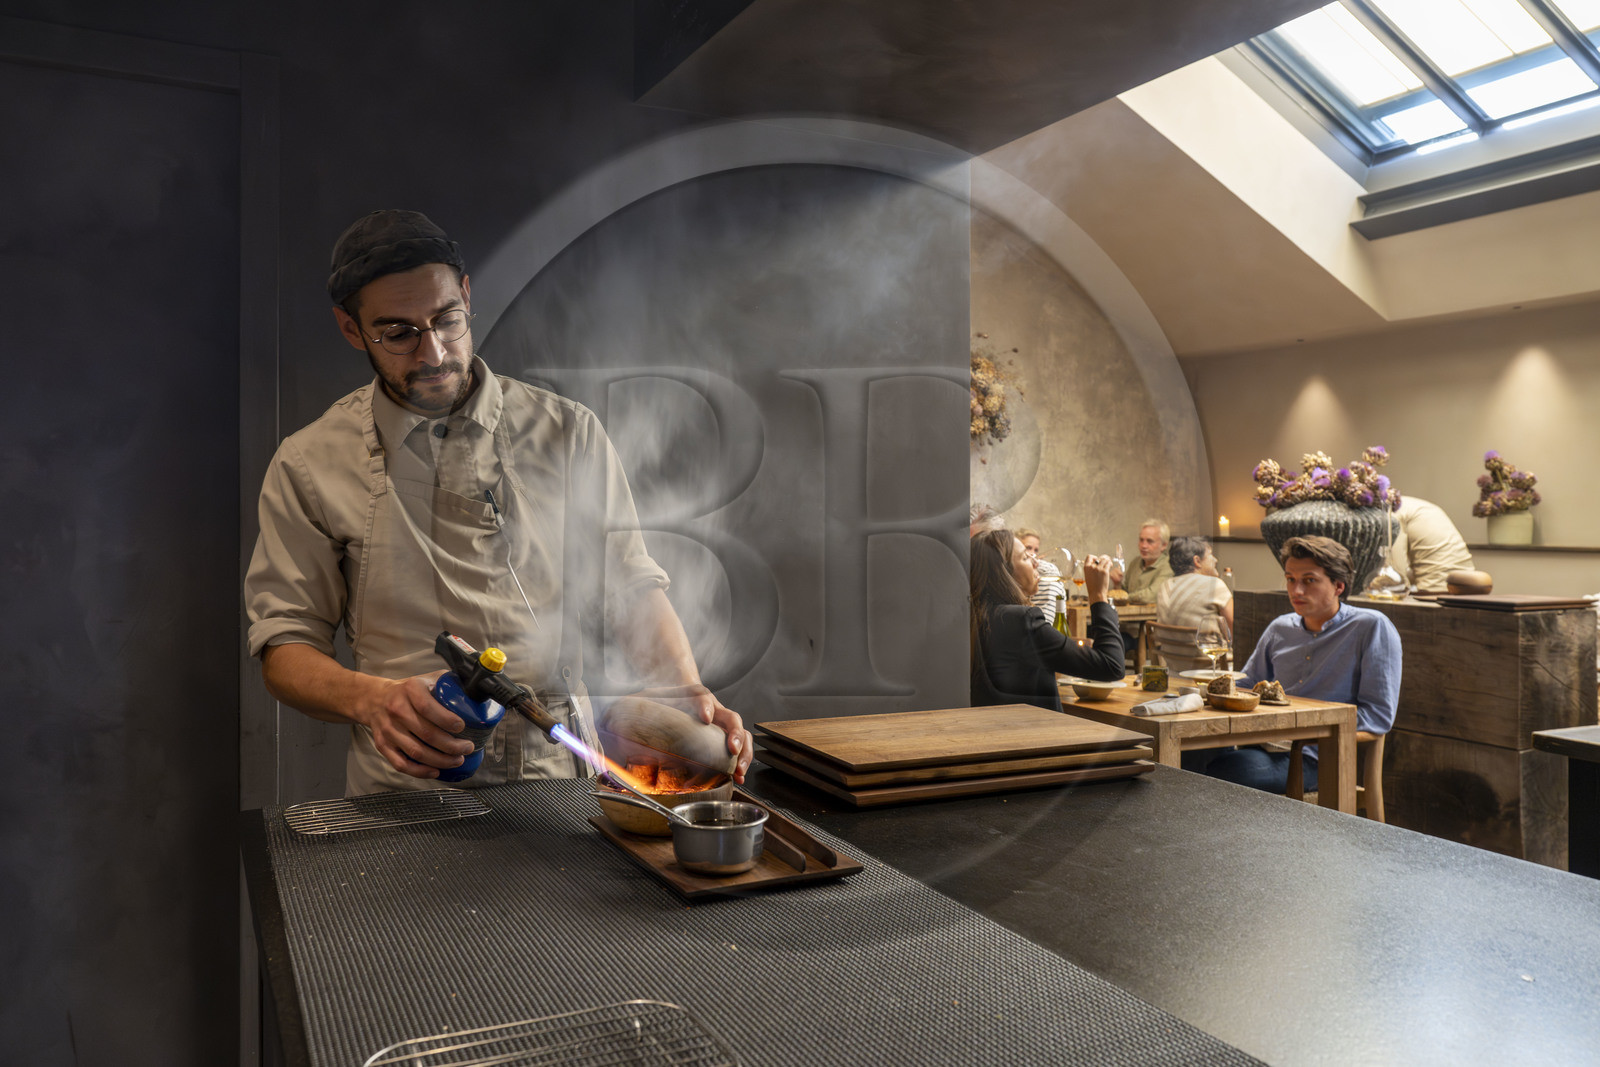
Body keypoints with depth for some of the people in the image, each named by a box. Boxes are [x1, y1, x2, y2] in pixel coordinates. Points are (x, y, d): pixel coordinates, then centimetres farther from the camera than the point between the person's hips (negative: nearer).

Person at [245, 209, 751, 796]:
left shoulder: (567, 433, 7)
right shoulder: (308, 465, 6)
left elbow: (631, 586, 7)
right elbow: (285, 644, 6)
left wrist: (685, 691, -12)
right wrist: (369, 698, -16)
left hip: (557, 776, 0)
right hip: (402, 790, 1)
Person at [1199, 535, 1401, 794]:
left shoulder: (1373, 627, 1)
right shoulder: (1279, 628, 19)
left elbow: (1379, 715, -4)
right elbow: (1246, 687, 29)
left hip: (1314, 756, -5)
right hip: (1264, 743, 5)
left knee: (1232, 767, -38)